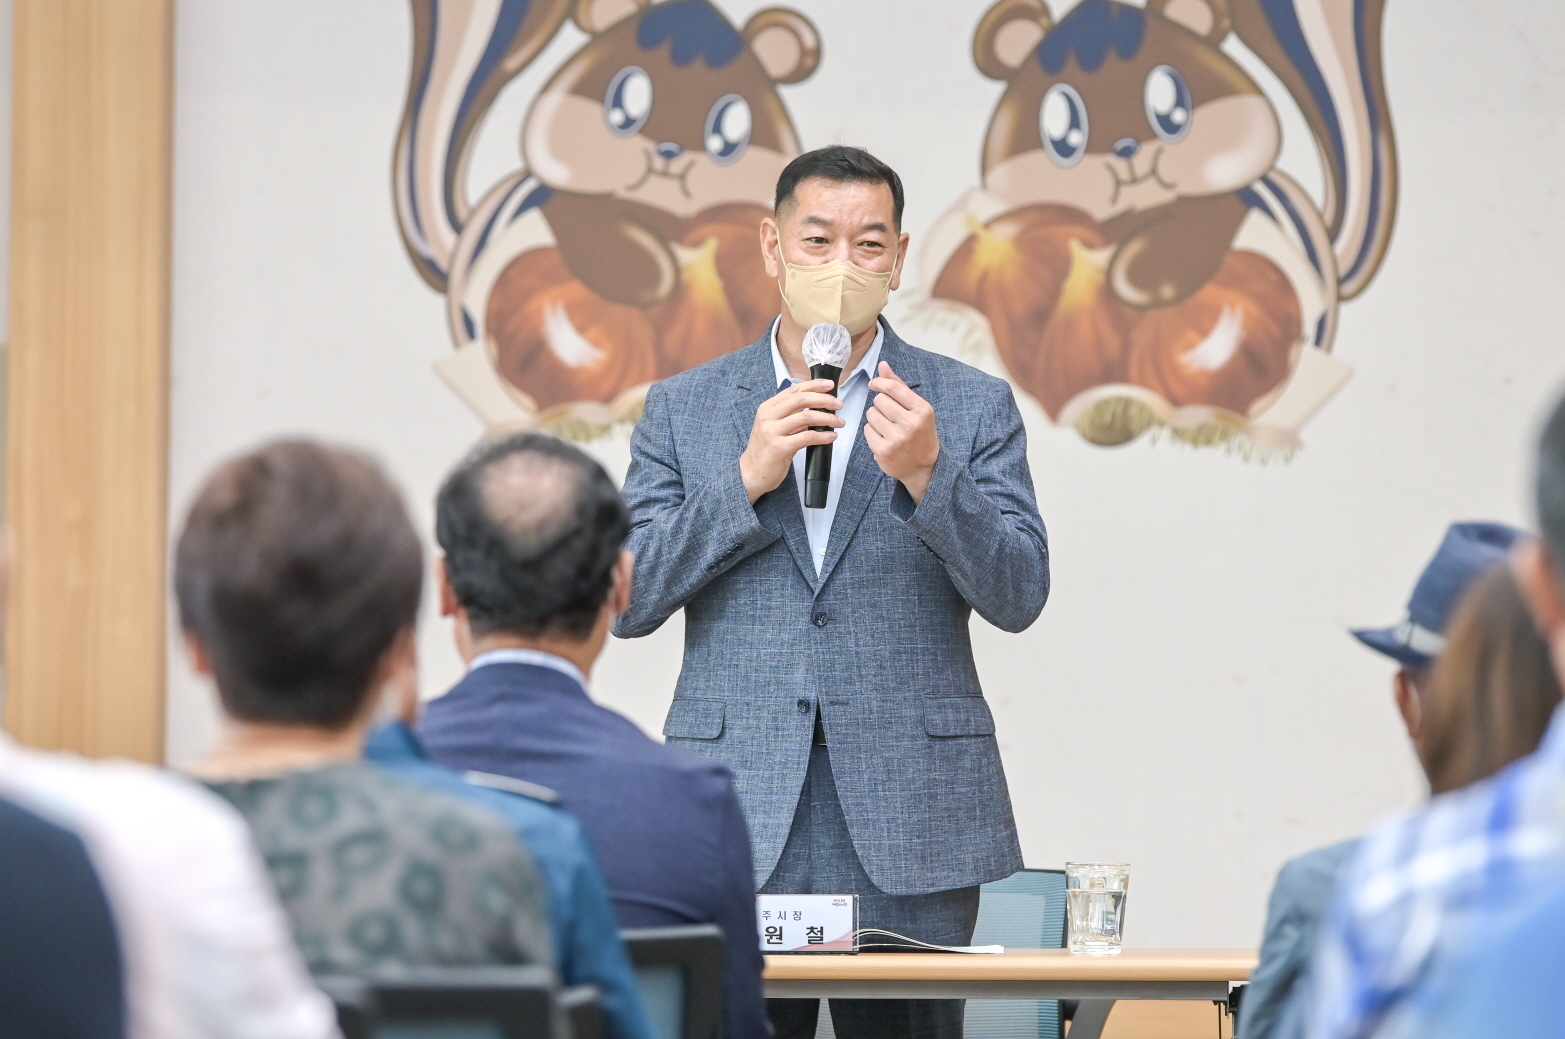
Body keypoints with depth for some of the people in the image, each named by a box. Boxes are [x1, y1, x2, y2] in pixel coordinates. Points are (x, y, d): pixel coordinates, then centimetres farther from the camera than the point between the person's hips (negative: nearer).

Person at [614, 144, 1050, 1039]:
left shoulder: (972, 408, 8)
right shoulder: (684, 409, 10)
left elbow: (1018, 597, -1)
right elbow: (625, 601, 2)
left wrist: (927, 474, -17)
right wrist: (747, 478, -10)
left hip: (911, 830, 0)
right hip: (737, 824, 0)